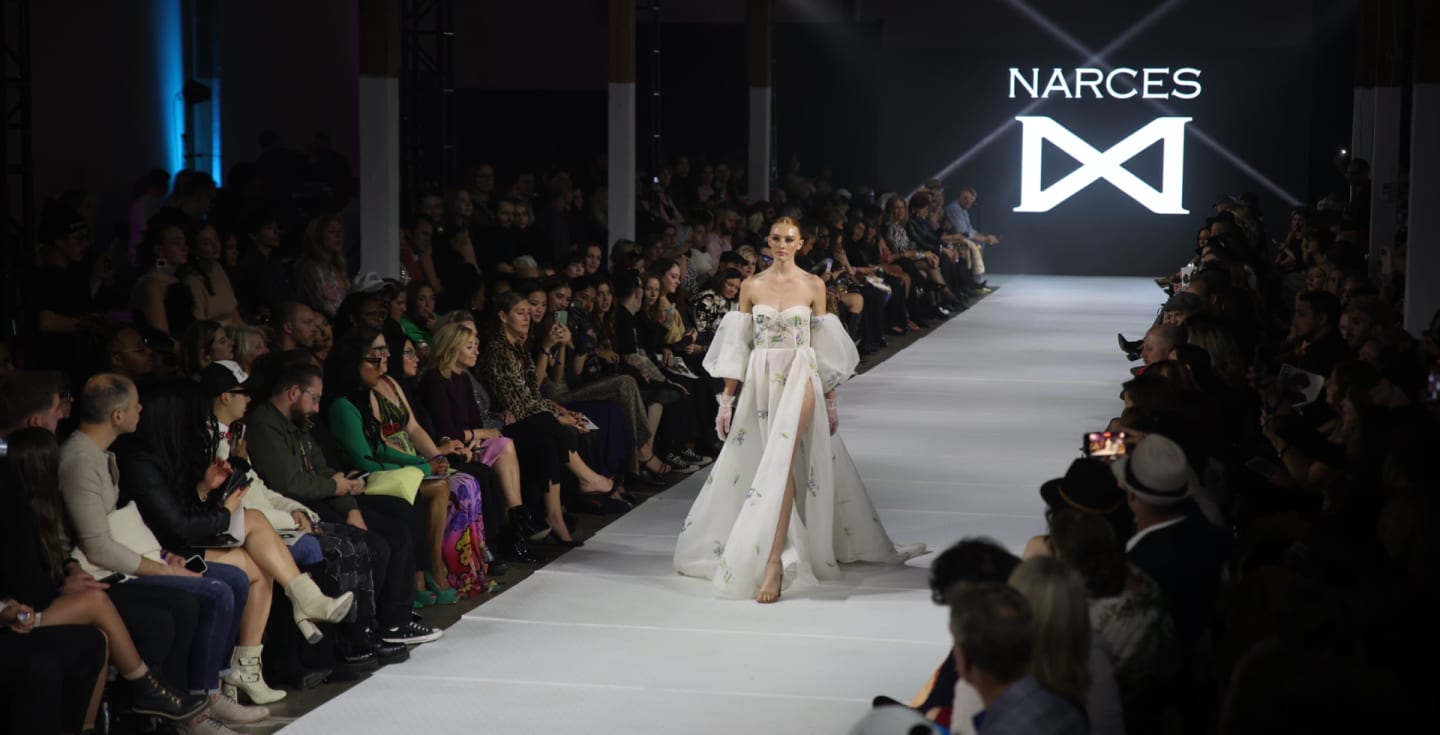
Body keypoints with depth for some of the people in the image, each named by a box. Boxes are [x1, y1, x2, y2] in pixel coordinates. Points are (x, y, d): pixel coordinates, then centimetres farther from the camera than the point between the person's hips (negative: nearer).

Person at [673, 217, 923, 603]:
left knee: (781, 464, -16)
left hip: (799, 380, -3)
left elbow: (825, 348, 5)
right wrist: (728, 400, 4)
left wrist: (831, 400, 4)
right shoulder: (751, 287, 5)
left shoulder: (813, 286, 2)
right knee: (743, 467, 7)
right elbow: (737, 346, 6)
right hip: (760, 383, 3)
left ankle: (774, 561, -21)